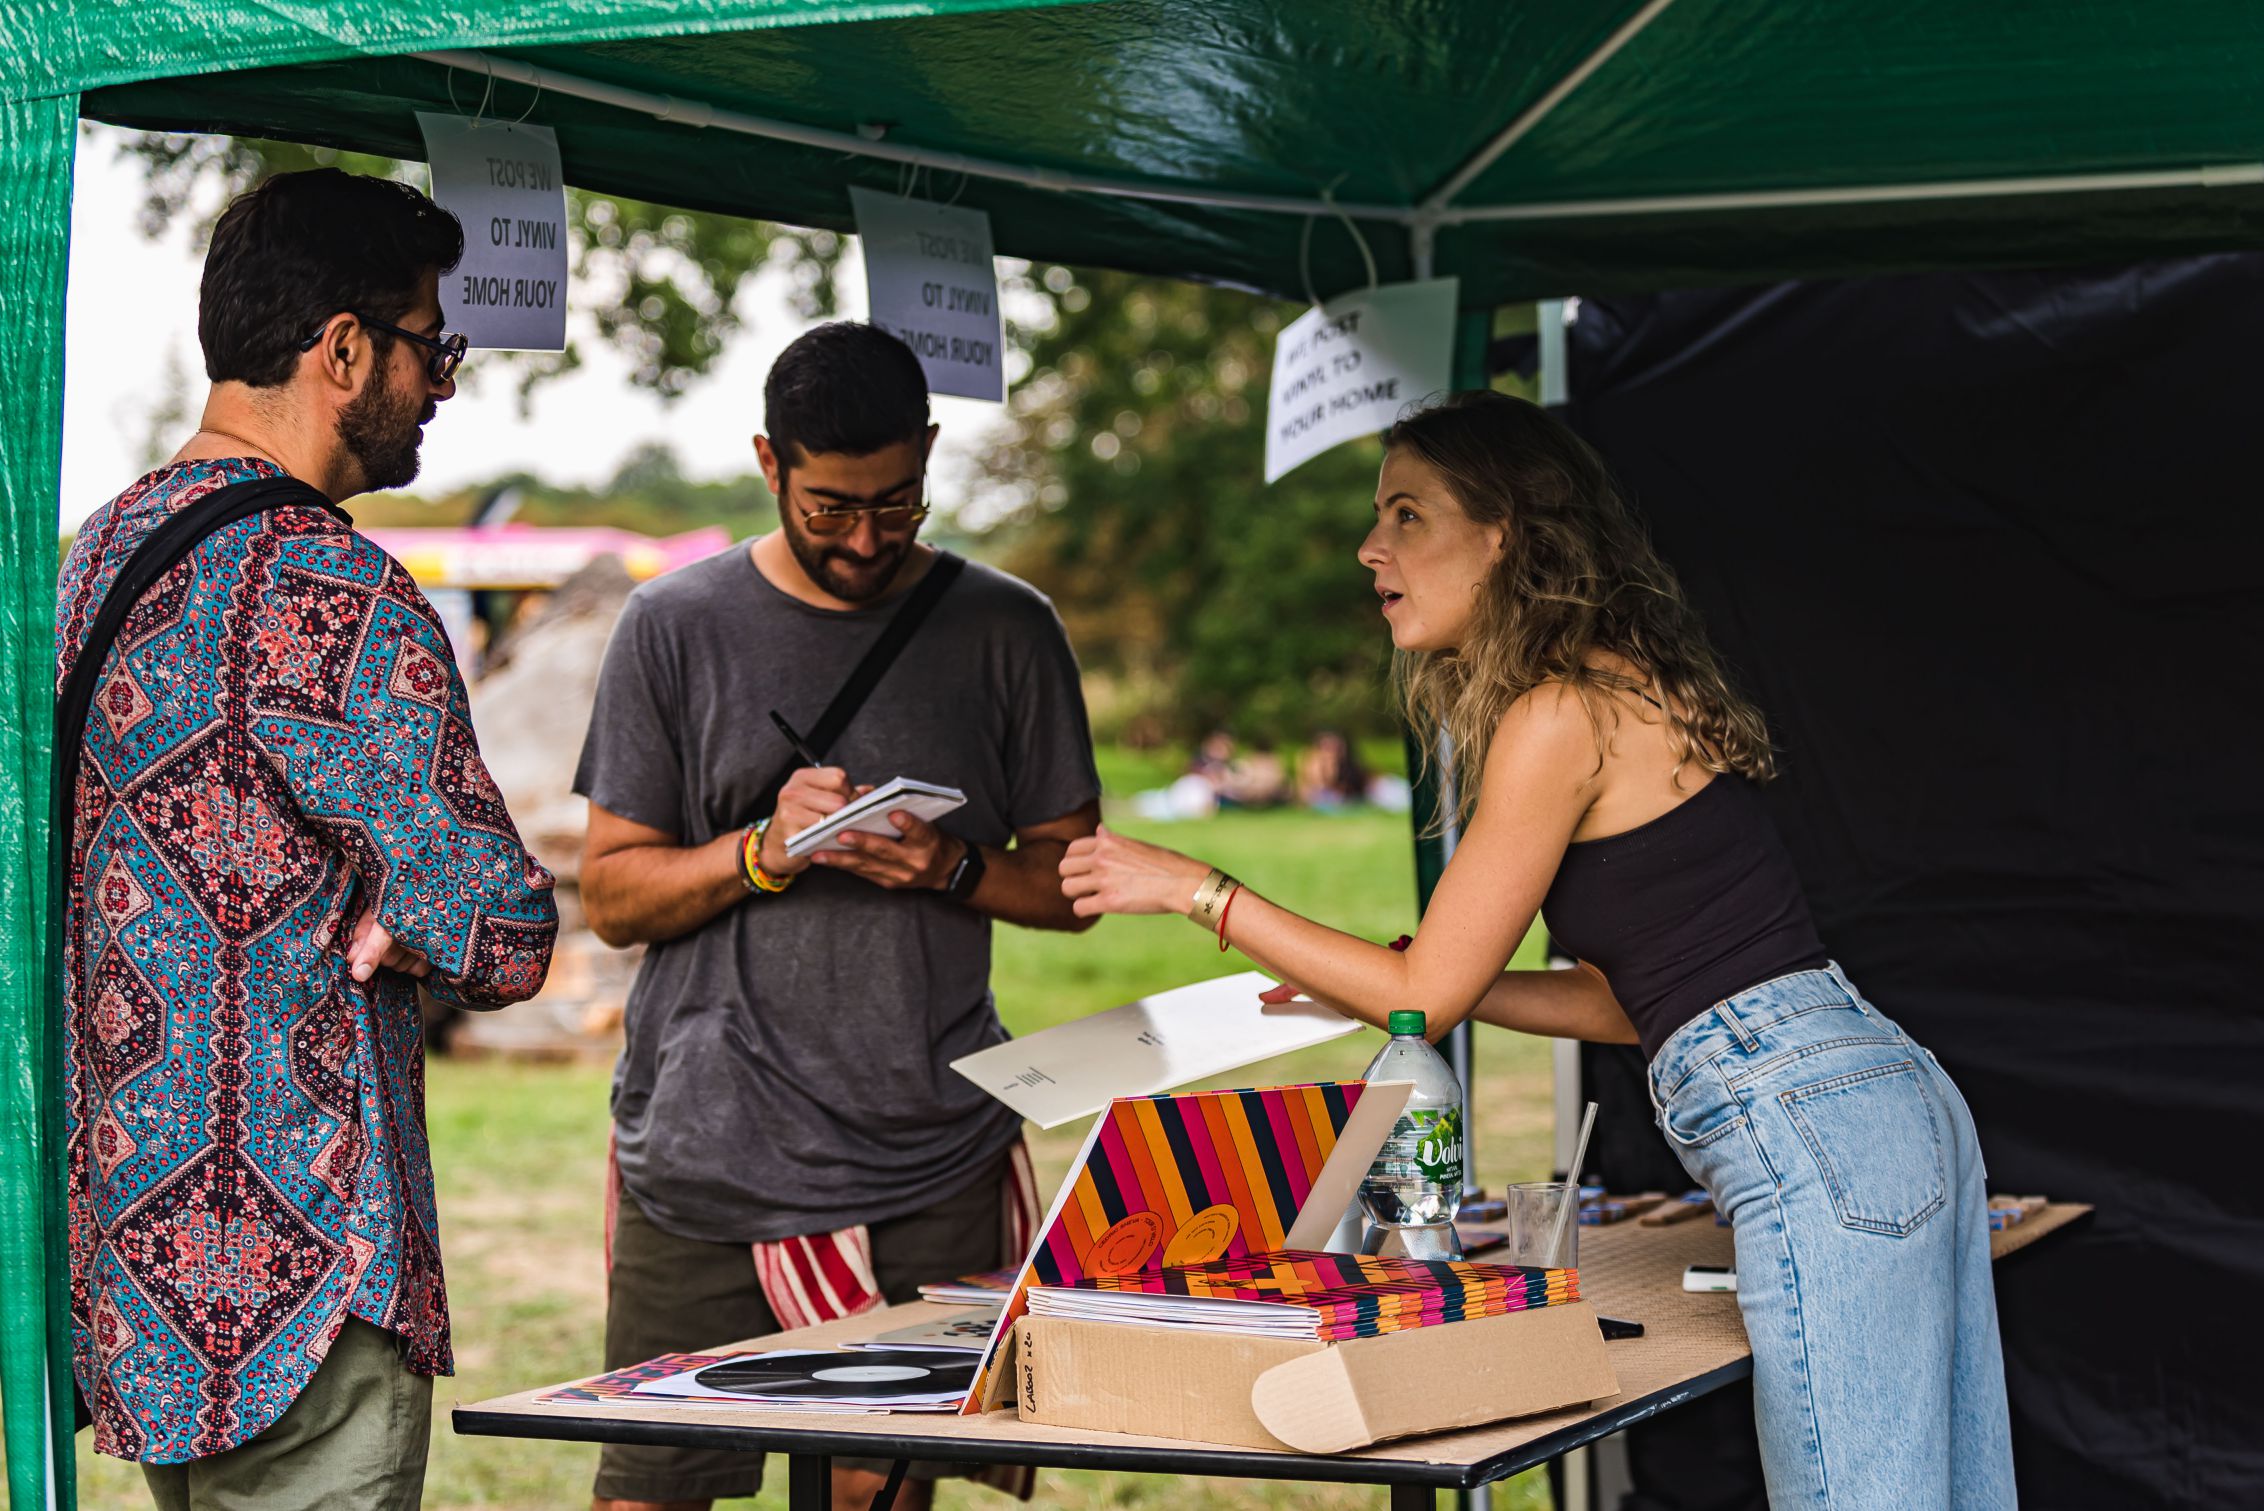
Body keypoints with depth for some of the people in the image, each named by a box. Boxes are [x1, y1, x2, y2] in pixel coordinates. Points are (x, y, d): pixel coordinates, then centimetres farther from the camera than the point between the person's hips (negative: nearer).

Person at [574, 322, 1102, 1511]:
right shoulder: (674, 629, 5)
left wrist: (953, 868, -9)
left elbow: (1068, 880, 11)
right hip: (701, 1158, 0)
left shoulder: (1007, 633, 8)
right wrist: (763, 852, -11)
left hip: (929, 1166, 1)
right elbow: (612, 896, 6)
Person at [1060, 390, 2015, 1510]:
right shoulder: (1619, 690, 18)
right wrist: (1363, 984, 23)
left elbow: (1427, 996, -6)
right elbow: (1628, 999, 21)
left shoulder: (1562, 713, -10)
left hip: (1807, 1128, -10)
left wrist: (1196, 890, 1)